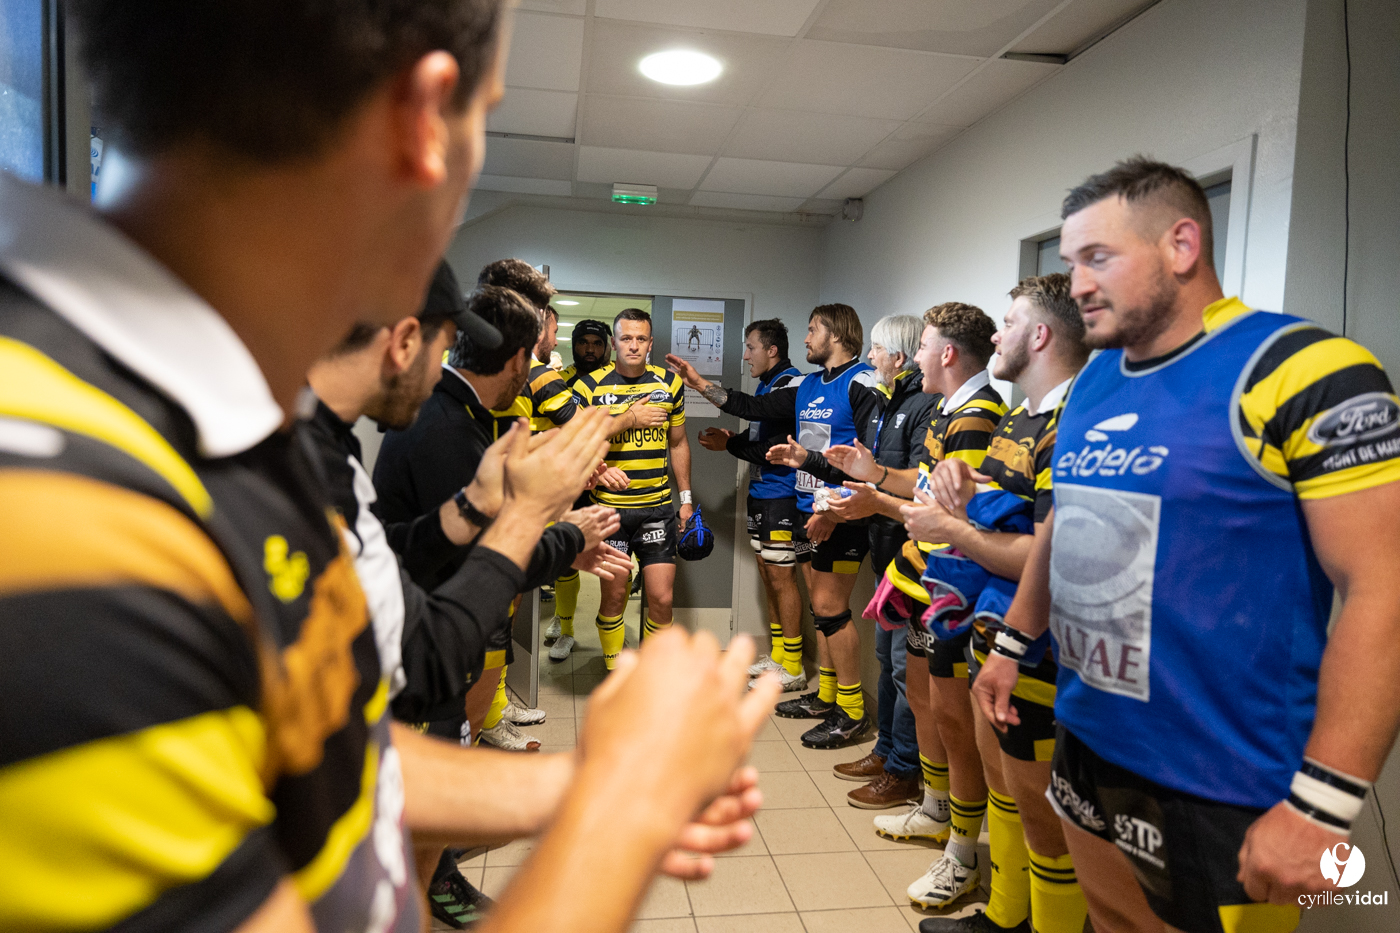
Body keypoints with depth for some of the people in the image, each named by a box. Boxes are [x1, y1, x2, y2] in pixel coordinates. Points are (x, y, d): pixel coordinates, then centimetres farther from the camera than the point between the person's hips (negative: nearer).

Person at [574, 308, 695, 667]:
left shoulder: (669, 384, 6)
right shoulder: (590, 386, -3)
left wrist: (686, 498, 14)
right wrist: (627, 420, -18)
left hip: (658, 507, 2)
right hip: (608, 507, -2)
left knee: (661, 598, 1)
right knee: (614, 595, 8)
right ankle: (614, 674, 27)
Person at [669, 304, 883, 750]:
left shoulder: (861, 383, -11)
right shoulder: (807, 387, 15)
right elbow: (755, 408, 21)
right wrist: (700, 383, 19)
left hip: (841, 513, -8)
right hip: (813, 510, 8)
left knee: (829, 607, -6)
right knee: (820, 602, 14)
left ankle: (852, 712, 6)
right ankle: (825, 695, 26)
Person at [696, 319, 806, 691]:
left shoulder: (791, 386, -17)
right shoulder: (766, 386, 14)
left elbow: (778, 450, -22)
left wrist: (730, 444, -14)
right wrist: (733, 438, 3)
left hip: (782, 496, -10)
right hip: (761, 494, 10)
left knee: (781, 577, -2)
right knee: (768, 574, 15)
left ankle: (792, 667, 10)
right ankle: (777, 655, 27)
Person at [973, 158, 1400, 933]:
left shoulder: (1303, 372, -16)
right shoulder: (1091, 383, 6)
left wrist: (1321, 805, -21)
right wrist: (1010, 644, 17)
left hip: (1222, 792, -6)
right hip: (1085, 750, 6)